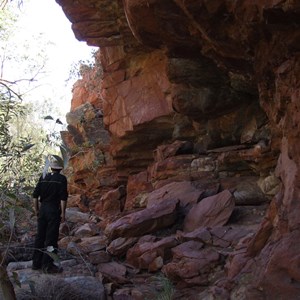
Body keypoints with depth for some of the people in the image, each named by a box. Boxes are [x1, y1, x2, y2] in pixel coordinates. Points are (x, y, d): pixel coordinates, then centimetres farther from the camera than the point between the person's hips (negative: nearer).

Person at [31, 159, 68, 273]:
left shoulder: (43, 177, 7)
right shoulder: (62, 179, -5)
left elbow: (35, 195, 6)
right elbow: (63, 197, -12)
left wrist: (36, 209, 15)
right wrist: (63, 213, -7)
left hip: (42, 209, 5)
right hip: (54, 210, -5)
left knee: (40, 236, 13)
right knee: (51, 238, 0)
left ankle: (36, 263, 19)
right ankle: (47, 265, 1)